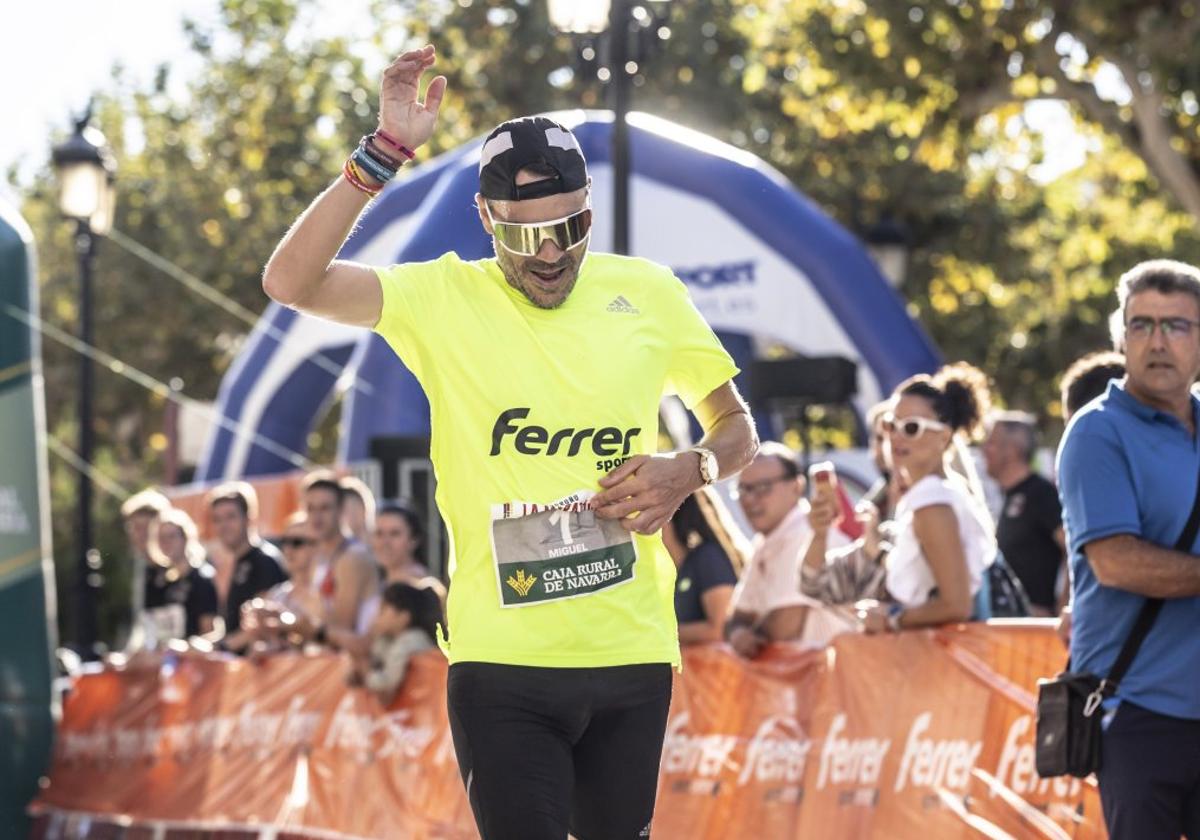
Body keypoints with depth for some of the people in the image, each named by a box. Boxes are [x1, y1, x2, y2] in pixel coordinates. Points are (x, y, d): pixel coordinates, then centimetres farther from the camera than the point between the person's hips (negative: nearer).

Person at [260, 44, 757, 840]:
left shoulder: (647, 293, 4)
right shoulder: (443, 298, -3)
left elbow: (737, 428, 16)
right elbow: (290, 281, -16)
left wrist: (688, 470, -6)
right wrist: (385, 152, -20)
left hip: (631, 649, 3)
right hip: (500, 657, -3)